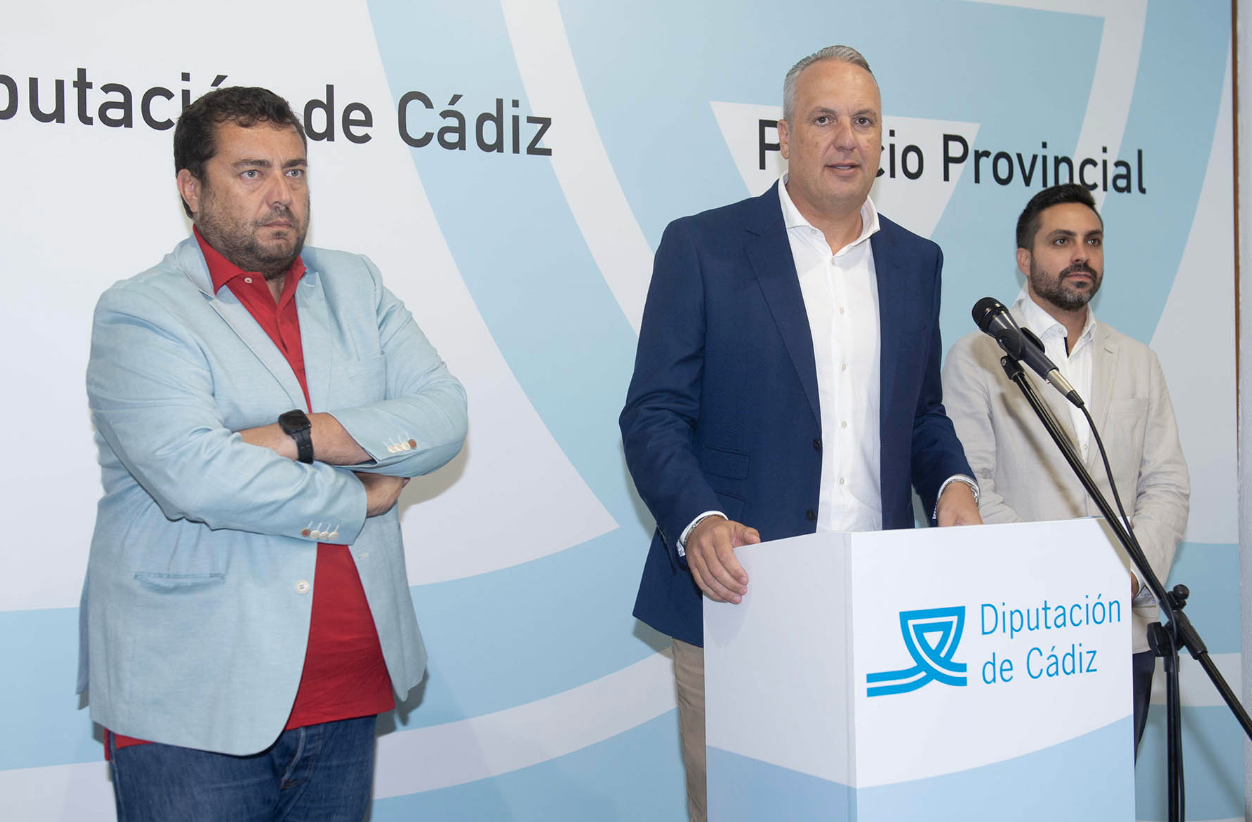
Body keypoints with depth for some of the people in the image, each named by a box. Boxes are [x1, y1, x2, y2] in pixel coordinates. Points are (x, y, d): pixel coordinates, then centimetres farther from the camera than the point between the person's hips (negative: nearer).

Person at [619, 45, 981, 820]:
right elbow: (653, 415, -4)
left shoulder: (916, 261, 13)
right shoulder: (703, 247, -1)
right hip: (739, 594, -3)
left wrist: (951, 481, -1)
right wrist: (697, 523, -21)